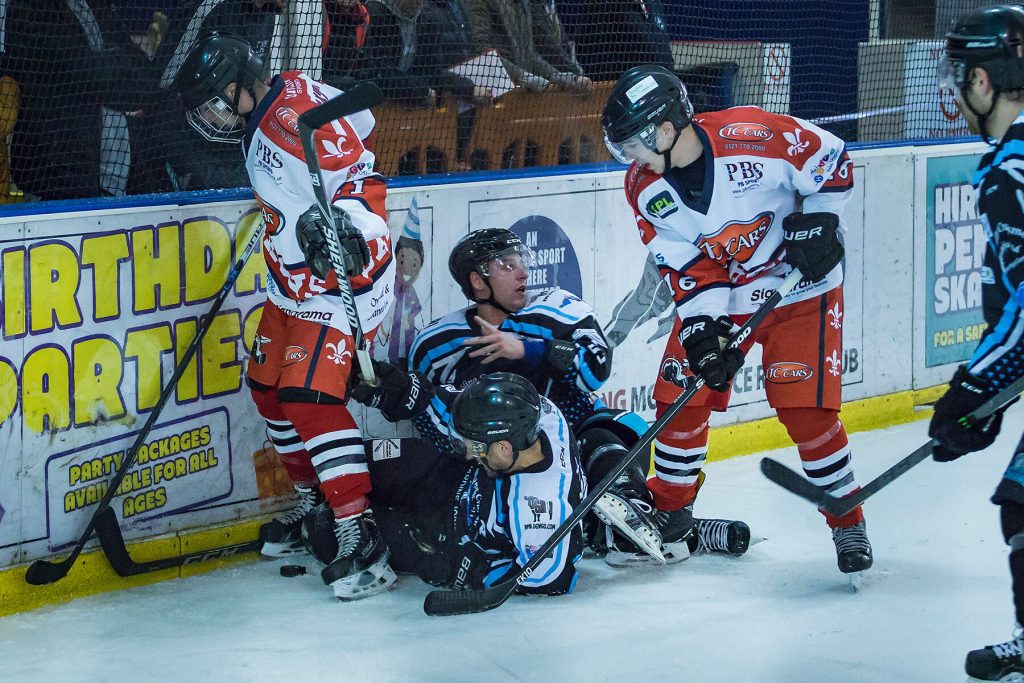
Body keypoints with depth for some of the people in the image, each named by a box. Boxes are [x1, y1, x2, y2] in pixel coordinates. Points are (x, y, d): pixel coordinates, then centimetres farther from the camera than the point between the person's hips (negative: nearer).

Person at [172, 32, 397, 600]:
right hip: (293, 283, 11)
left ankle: (361, 539, -19)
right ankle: (311, 502, 35)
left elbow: (361, 179, -27)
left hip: (340, 282, -11)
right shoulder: (261, 123, 7)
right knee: (269, 388, 16)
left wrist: (349, 229, -39)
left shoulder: (296, 115, -24)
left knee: (309, 398, -19)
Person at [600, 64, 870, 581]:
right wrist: (703, 331, -20)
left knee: (805, 411, -11)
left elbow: (832, 161, -11)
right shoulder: (644, 188, -11)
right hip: (717, 296, 5)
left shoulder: (753, 135, -26)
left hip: (800, 286, -4)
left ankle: (848, 522, 6)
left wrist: (816, 222, -17)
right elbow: (687, 268, -9)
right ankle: (669, 507, 23)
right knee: (680, 398, 0)